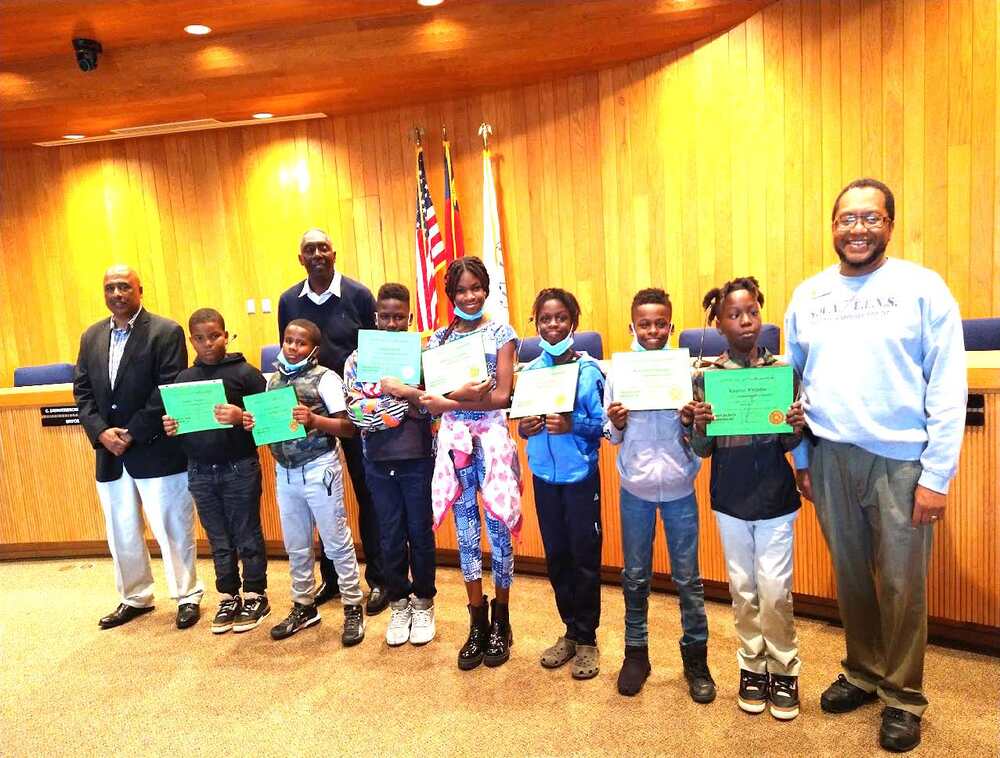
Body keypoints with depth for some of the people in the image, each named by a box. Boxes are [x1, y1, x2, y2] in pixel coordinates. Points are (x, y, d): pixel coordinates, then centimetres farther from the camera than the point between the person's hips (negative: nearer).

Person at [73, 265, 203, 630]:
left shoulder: (166, 332, -7)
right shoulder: (91, 336, 12)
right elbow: (82, 390, 9)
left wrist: (133, 434, -16)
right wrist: (101, 432, -7)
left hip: (157, 451, -6)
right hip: (109, 454, 6)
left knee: (172, 531, 4)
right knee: (122, 535, 16)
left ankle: (187, 597, 20)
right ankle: (135, 598, 33)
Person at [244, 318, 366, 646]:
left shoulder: (325, 378, -8)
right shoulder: (271, 380, 9)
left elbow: (347, 427, -11)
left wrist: (312, 419, -25)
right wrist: (253, 423, -5)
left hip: (319, 469, -5)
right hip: (284, 472, 6)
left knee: (336, 542, 4)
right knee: (296, 546, 15)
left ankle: (353, 607, 16)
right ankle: (304, 606, 31)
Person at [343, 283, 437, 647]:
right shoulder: (358, 358, 3)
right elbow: (357, 412, -9)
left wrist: (403, 392, -24)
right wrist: (408, 400, -15)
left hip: (418, 459, -1)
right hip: (379, 462, 1)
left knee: (420, 533, 10)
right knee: (390, 537, 11)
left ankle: (423, 603, 28)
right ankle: (399, 605, 29)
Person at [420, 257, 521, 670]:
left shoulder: (500, 333, 1)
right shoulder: (438, 339, 8)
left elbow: (502, 395, -7)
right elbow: (430, 399, 1)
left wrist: (450, 400, -14)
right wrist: (465, 394, -18)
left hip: (492, 438, -2)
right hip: (454, 440, 3)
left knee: (498, 528, 2)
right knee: (466, 530, 9)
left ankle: (500, 621, 21)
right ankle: (478, 622, 23)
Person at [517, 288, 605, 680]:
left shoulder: (589, 369, -9)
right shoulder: (530, 371, 4)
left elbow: (602, 423, -10)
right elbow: (522, 423, 11)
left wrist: (572, 425, -26)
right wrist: (524, 428, -10)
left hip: (580, 474, -4)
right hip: (544, 474, 4)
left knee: (584, 557, 5)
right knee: (556, 556, 14)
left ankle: (587, 639, 22)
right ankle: (570, 630, 32)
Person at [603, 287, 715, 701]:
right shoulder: (618, 370, -2)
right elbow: (612, 437, 4)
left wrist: (691, 422, -21)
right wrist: (616, 425, -17)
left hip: (678, 487, -1)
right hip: (635, 487, 1)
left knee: (688, 577, 8)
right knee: (635, 576, 13)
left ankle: (696, 657, 26)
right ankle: (635, 652, 29)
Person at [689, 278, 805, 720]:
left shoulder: (782, 370, -3)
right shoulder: (705, 377, -4)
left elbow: (788, 444, 2)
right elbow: (702, 450, -2)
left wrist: (797, 427, -20)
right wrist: (699, 426, -22)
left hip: (776, 498, 0)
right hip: (729, 499, 1)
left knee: (775, 588, 3)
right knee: (743, 588, 13)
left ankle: (784, 670, 25)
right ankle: (752, 665, 31)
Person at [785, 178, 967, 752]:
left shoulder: (922, 287, -4)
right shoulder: (808, 295, 7)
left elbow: (948, 386, -8)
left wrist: (937, 475, -11)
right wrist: (801, 458, 9)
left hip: (900, 460, -3)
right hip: (830, 459, 3)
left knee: (901, 586, 7)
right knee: (851, 576, 15)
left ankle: (902, 698, 26)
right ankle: (863, 673, 35)